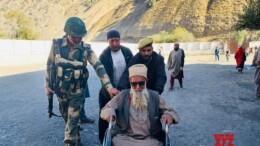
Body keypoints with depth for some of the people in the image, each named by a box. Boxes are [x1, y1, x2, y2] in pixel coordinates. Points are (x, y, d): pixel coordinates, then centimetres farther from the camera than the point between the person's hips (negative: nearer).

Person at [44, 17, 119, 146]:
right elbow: (50, 64, 1)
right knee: (67, 119, 20)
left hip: (76, 92, -2)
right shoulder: (57, 44, -11)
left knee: (72, 122, -3)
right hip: (60, 90, 3)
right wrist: (47, 85, 2)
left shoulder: (86, 49, -14)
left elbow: (99, 67, -18)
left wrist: (109, 87, -25)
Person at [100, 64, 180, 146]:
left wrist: (169, 115, -13)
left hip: (150, 139, 0)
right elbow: (106, 109, 13)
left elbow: (170, 112, 11)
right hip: (124, 137, 0)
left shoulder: (155, 97, 8)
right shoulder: (122, 95, 8)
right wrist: (110, 114, -11)